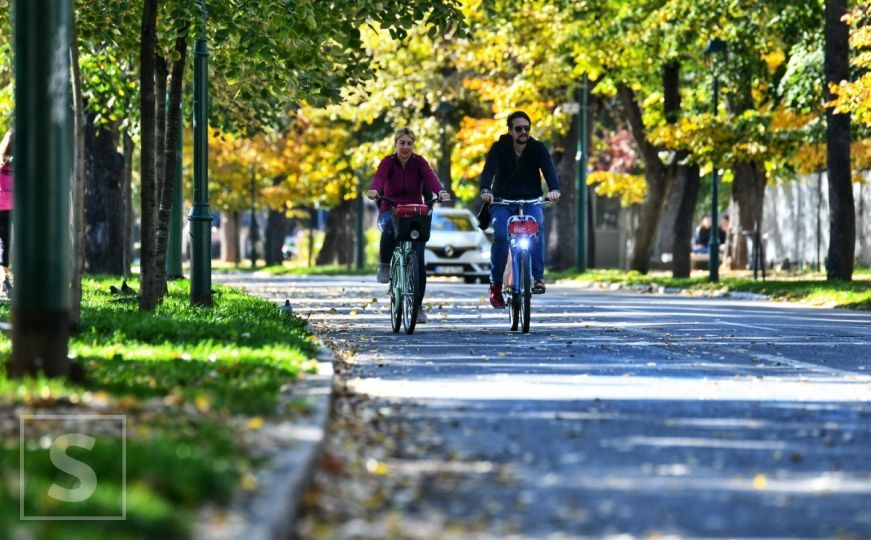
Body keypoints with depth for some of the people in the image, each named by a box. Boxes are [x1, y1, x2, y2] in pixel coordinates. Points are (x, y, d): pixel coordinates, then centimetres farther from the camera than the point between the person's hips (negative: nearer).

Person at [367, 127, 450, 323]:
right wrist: (374, 190, -50)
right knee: (389, 227, -39)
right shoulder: (388, 162, -5)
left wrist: (441, 191, -45)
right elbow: (379, 176, -26)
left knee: (418, 259, -11)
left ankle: (418, 306, 1)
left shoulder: (419, 162, -3)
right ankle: (384, 265, -16)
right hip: (390, 211, -1)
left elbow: (430, 177, -23)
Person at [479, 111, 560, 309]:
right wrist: (485, 190, -43)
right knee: (501, 236, -23)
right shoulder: (499, 148, -7)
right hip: (502, 201, 0)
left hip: (530, 200, 0)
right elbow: (489, 169, -22)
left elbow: (548, 168, -20)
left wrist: (554, 189, -42)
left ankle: (538, 277, -27)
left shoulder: (537, 148, -5)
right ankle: (496, 285, -11)